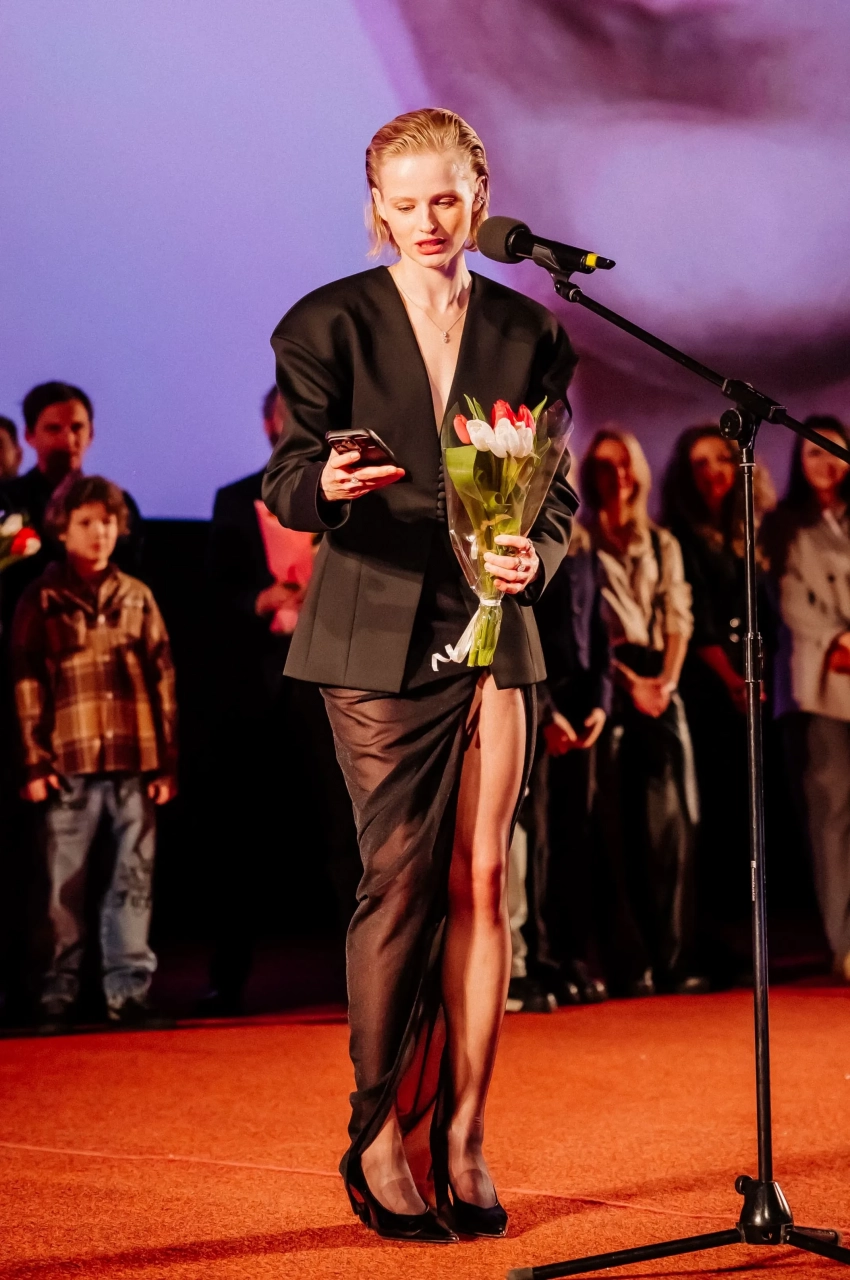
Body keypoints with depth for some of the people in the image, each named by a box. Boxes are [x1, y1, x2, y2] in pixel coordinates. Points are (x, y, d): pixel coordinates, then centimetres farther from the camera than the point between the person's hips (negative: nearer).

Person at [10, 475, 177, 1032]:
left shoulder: (136, 596, 12)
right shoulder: (42, 599, 5)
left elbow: (162, 680, 11)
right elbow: (25, 683, 1)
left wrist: (167, 760, 5)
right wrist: (34, 761, -6)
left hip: (135, 762, 2)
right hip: (70, 762, -2)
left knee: (134, 881, 1)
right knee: (65, 886, 1)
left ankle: (129, 990, 6)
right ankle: (59, 995, 7)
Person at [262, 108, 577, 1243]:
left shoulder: (528, 333, 10)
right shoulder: (330, 323, 3)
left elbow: (558, 490, 11)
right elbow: (288, 478, -3)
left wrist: (534, 553, -11)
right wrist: (329, 485, -26)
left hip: (491, 629, 3)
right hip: (379, 632, -2)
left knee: (483, 880, -1)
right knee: (402, 878, -6)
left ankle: (463, 1139, 7)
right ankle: (380, 1139, 4)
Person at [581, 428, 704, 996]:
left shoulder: (663, 544, 18)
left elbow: (679, 618, 12)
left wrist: (667, 680, -5)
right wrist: (629, 682, -10)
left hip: (660, 687, 4)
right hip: (608, 687, -3)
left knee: (673, 822, -5)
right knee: (619, 827, -7)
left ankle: (676, 960, -3)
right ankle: (631, 965, -6)